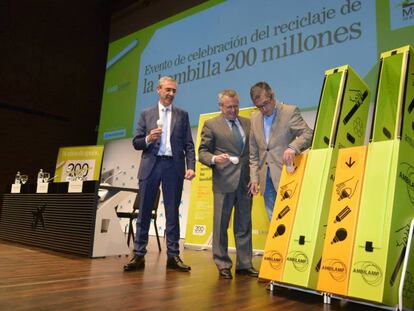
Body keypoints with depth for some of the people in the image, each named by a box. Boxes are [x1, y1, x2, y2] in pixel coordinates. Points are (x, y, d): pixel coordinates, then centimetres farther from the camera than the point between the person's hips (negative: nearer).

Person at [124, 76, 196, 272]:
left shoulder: (182, 115, 11)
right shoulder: (146, 114, 11)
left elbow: (188, 144, 4)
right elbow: (136, 143, 8)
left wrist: (191, 166, -8)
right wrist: (148, 139, -13)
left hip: (173, 166, 0)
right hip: (151, 165, 0)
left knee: (172, 213, 4)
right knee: (144, 212, 2)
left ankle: (173, 256, 11)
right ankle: (139, 256, 10)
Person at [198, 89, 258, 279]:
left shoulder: (248, 123, 14)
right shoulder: (211, 125, 3)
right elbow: (202, 152, 0)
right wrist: (214, 159, -21)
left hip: (245, 181, 4)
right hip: (224, 181, -3)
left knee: (244, 225, 9)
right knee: (221, 224, 3)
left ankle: (244, 264, 21)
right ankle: (223, 265, 16)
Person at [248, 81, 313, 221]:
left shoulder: (290, 111, -4)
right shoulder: (255, 118, 11)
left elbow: (308, 134, -11)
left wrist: (293, 147, -30)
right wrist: (254, 178, 8)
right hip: (266, 179, 5)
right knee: (273, 219, 9)